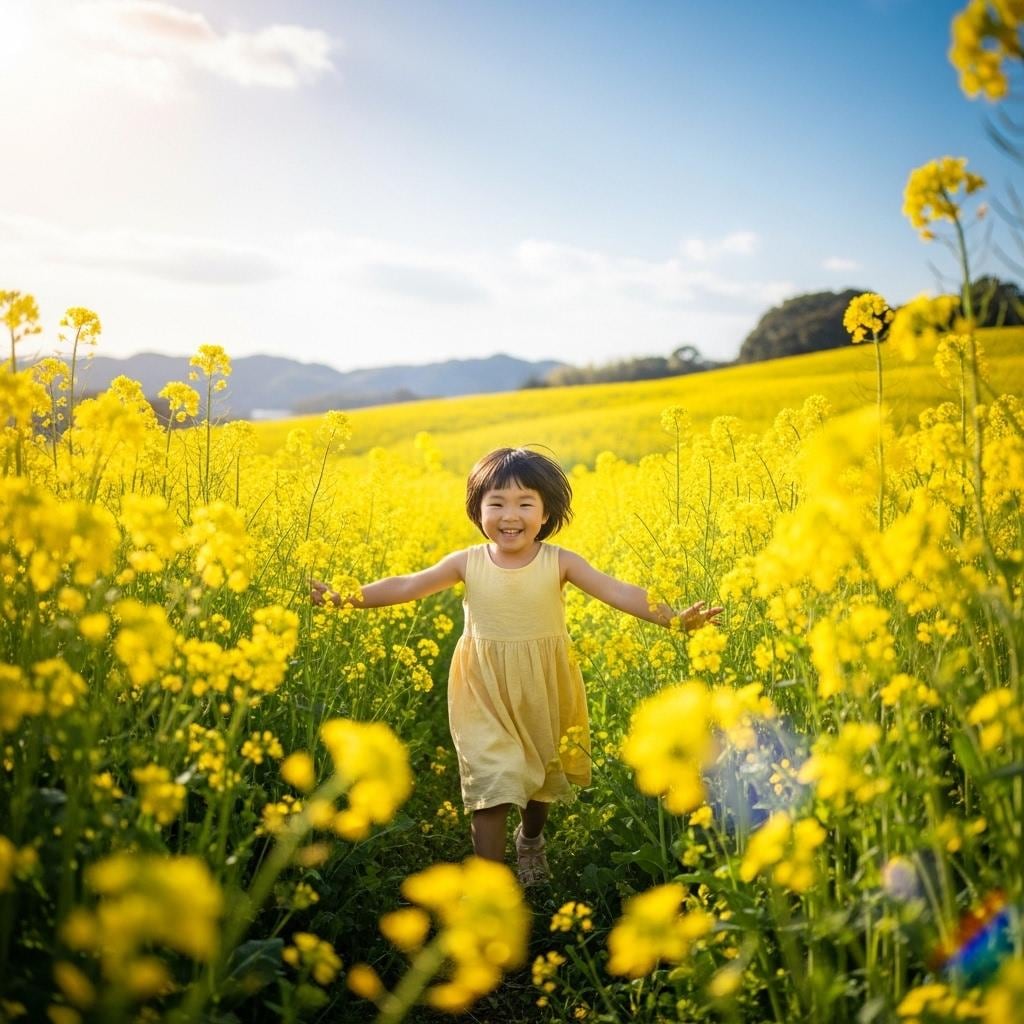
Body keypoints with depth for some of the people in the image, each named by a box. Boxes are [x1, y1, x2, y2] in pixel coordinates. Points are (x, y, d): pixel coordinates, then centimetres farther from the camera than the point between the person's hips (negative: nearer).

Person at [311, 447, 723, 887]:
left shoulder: (559, 563, -11)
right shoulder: (467, 562, -9)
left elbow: (618, 592, -18)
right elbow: (407, 587, -6)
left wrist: (674, 617, -31)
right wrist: (346, 598, -14)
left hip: (544, 692, 1)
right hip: (486, 693, -1)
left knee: (541, 779, 20)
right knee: (492, 785, -8)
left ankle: (531, 840, 51)